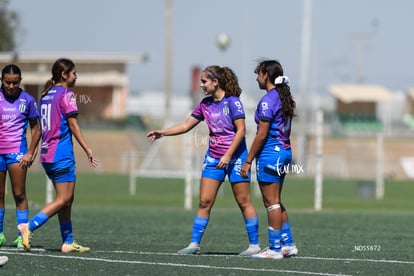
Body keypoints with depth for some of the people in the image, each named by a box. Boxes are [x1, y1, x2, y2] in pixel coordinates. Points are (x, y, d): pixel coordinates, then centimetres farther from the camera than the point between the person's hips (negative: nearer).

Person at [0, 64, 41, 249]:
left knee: (19, 194, -4)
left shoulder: (27, 100, 1)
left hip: (17, 151, -1)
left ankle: (22, 235, -2)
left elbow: (35, 128, 8)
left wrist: (30, 153, -1)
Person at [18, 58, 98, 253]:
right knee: (63, 199, -8)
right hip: (61, 154, -9)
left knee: (67, 199, 13)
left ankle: (68, 242, 13)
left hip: (47, 154, 9)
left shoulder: (45, 95, 15)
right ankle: (29, 226, -19)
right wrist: (87, 149, -10)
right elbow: (73, 124, -12)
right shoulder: (66, 94, -8)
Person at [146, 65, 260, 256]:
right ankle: (195, 244, 3)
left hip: (235, 156, -6)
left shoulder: (232, 101, -12)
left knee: (243, 201, -2)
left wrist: (228, 155, -19)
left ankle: (254, 245, 5)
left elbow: (241, 130, -15)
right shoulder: (205, 104, 8)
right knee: (204, 202, 1)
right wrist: (162, 133, 6)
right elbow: (186, 125, 14)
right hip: (213, 158, 6)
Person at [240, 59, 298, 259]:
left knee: (272, 202, -4)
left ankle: (275, 248, -2)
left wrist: (248, 161, -13)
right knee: (275, 203, 16)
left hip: (270, 152, -9)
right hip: (284, 151, 9)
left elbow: (262, 134, -17)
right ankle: (288, 244, 17)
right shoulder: (285, 98, 12)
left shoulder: (268, 100, -15)